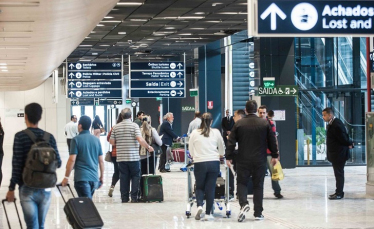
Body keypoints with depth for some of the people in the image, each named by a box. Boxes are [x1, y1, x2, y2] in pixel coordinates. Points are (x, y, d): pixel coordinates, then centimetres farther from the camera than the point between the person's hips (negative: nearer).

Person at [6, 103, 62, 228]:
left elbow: (16, 164, -12)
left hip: (27, 188, -3)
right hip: (45, 188, 4)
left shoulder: (20, 136, -8)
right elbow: (58, 163, 5)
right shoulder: (49, 137, 2)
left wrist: (11, 188, -6)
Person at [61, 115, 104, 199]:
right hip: (94, 177, 5)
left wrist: (66, 177, -3)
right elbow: (101, 161, 11)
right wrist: (101, 177, 20)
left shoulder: (76, 140, -6)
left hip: (81, 177, -5)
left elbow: (72, 160, -11)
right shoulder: (96, 140, 9)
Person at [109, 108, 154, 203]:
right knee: (135, 176, 6)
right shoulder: (134, 125, -6)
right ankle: (134, 197, 1)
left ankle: (124, 197, 9)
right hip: (133, 156, -3)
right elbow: (140, 140, -15)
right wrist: (148, 147, -2)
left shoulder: (116, 127, 4)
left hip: (121, 157, 3)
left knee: (123, 177, 9)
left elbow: (111, 142, 6)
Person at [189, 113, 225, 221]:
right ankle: (208, 214, 7)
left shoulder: (194, 133, 1)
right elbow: (222, 149, 15)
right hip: (213, 163, 0)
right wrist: (220, 155, 37)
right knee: (210, 188, 6)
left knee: (199, 187, 14)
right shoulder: (216, 132, 2)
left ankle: (199, 205, -10)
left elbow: (191, 150, 9)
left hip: (199, 163, 0)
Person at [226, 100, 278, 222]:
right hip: (260, 160, 1)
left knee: (242, 183, 10)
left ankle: (243, 204, -16)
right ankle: (258, 213, 11)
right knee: (258, 185, 8)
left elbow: (231, 142, -2)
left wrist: (228, 157, 4)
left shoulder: (239, 123, -2)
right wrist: (274, 156, 16)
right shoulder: (264, 123, 0)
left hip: (243, 160, -1)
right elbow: (272, 141, 6)